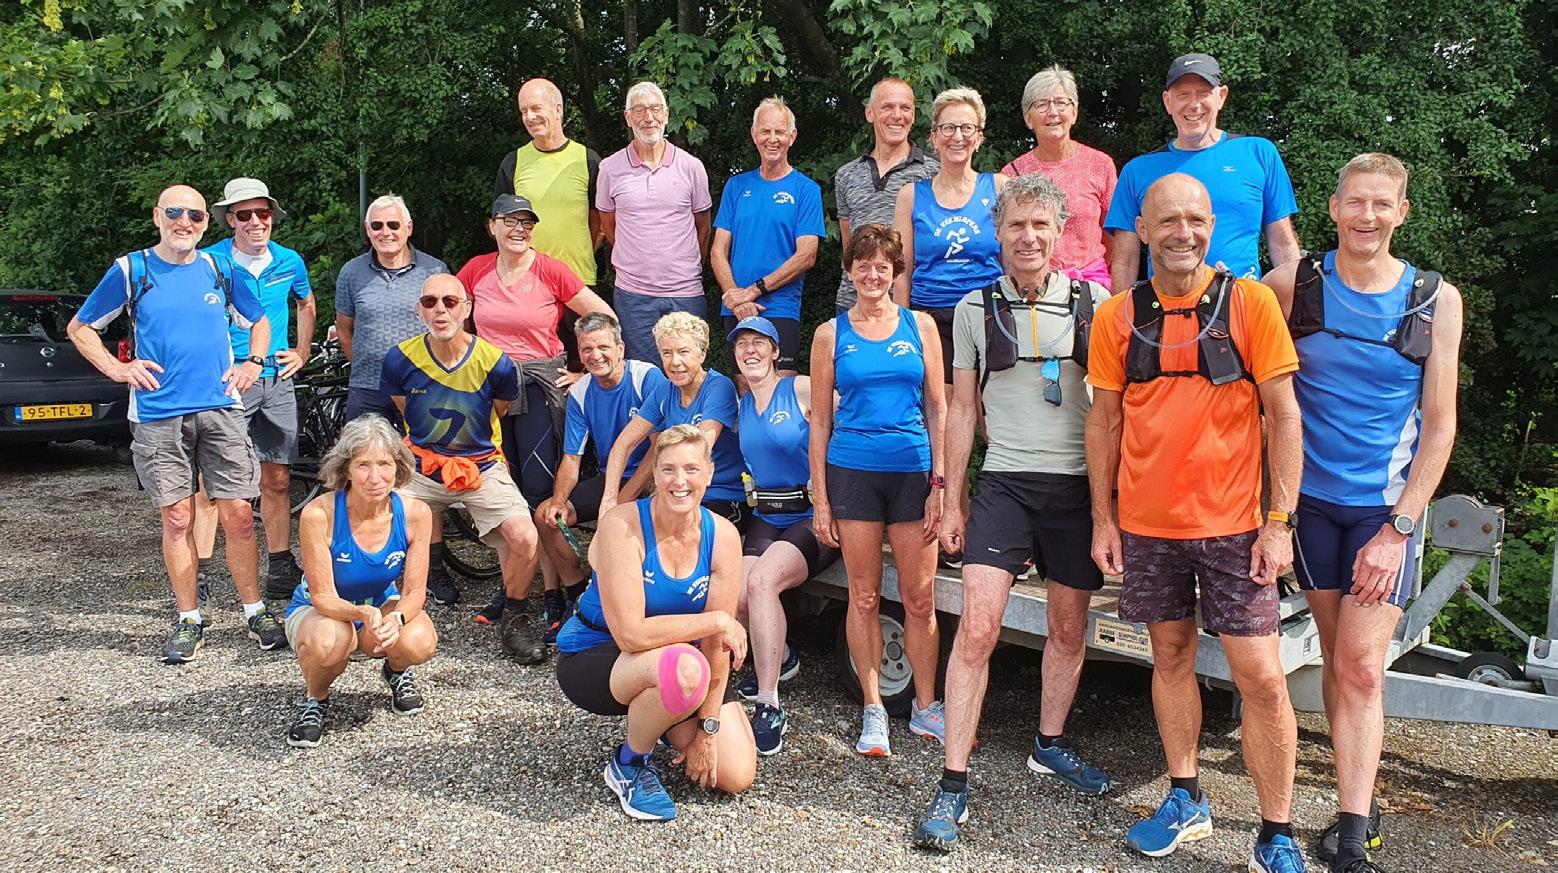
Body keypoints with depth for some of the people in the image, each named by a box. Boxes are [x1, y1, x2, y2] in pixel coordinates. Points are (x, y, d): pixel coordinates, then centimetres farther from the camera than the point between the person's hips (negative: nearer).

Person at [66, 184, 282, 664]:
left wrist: (253, 363, 7)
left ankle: (255, 611, 10)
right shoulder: (131, 270, 3)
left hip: (221, 409, 1)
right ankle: (189, 619, 15)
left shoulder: (220, 269, 9)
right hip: (158, 415, -1)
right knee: (178, 519, 3)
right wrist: (118, 369, -1)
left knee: (238, 515, -1)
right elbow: (79, 328, 12)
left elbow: (259, 322, 23)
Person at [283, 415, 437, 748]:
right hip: (320, 610, -2)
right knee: (327, 642, -38)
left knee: (419, 643, -31)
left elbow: (415, 590, -14)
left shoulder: (414, 513, -20)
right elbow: (324, 597, -23)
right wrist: (364, 614, -44)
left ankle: (396, 671, 10)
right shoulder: (318, 514, -28)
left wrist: (396, 618, -37)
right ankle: (316, 700, 0)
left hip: (384, 605, 2)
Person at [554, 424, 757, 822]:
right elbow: (631, 633, -31)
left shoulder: (722, 535, -11)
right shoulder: (621, 525, -24)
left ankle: (668, 721, 23)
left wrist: (707, 730, -12)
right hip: (594, 654, -4)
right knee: (684, 666, -38)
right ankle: (629, 763, -7)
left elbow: (717, 643, -11)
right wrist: (718, 621, -26)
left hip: (683, 662, 5)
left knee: (737, 775, -7)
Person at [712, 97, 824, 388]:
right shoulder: (737, 186, 11)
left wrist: (754, 290, -13)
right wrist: (734, 296, -9)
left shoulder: (806, 189, 1)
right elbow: (719, 251, 7)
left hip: (780, 310, -3)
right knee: (744, 387, 9)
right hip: (735, 312, 3)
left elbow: (806, 256, -7)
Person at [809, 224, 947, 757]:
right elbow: (820, 421, 6)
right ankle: (873, 711, 18)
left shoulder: (920, 326, 7)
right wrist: (820, 499, 1)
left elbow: (937, 409, 7)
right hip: (853, 472, 0)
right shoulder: (831, 334, 6)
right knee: (864, 598, 5)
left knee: (920, 598, 3)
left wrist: (940, 484, -1)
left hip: (913, 472, 1)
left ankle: (925, 707, 19)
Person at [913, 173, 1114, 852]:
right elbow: (962, 410, 10)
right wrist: (950, 502, 8)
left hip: (1079, 485, 1)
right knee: (977, 628, -11)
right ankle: (953, 785, -4)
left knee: (1069, 627, 13)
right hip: (1004, 483, -1)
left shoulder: (1094, 304, 5)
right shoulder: (975, 310, 6)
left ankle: (1049, 745, 36)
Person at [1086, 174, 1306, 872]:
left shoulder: (1249, 302, -4)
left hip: (1231, 524, -2)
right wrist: (1103, 518, 4)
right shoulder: (1117, 316, 2)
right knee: (1171, 657, 14)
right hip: (1146, 524, 2)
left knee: (1260, 677, -3)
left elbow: (1284, 415, -4)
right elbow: (1104, 421, 8)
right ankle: (1185, 801, 30)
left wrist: (1280, 520, -9)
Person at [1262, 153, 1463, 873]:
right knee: (1338, 658, 8)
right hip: (1311, 498, 1)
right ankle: (1361, 804, 22)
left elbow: (1439, 424, -2)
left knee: (1361, 666, -7)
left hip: (1388, 506, -1)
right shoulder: (1291, 285, -2)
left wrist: (1398, 528, -8)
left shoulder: (1436, 300, -2)